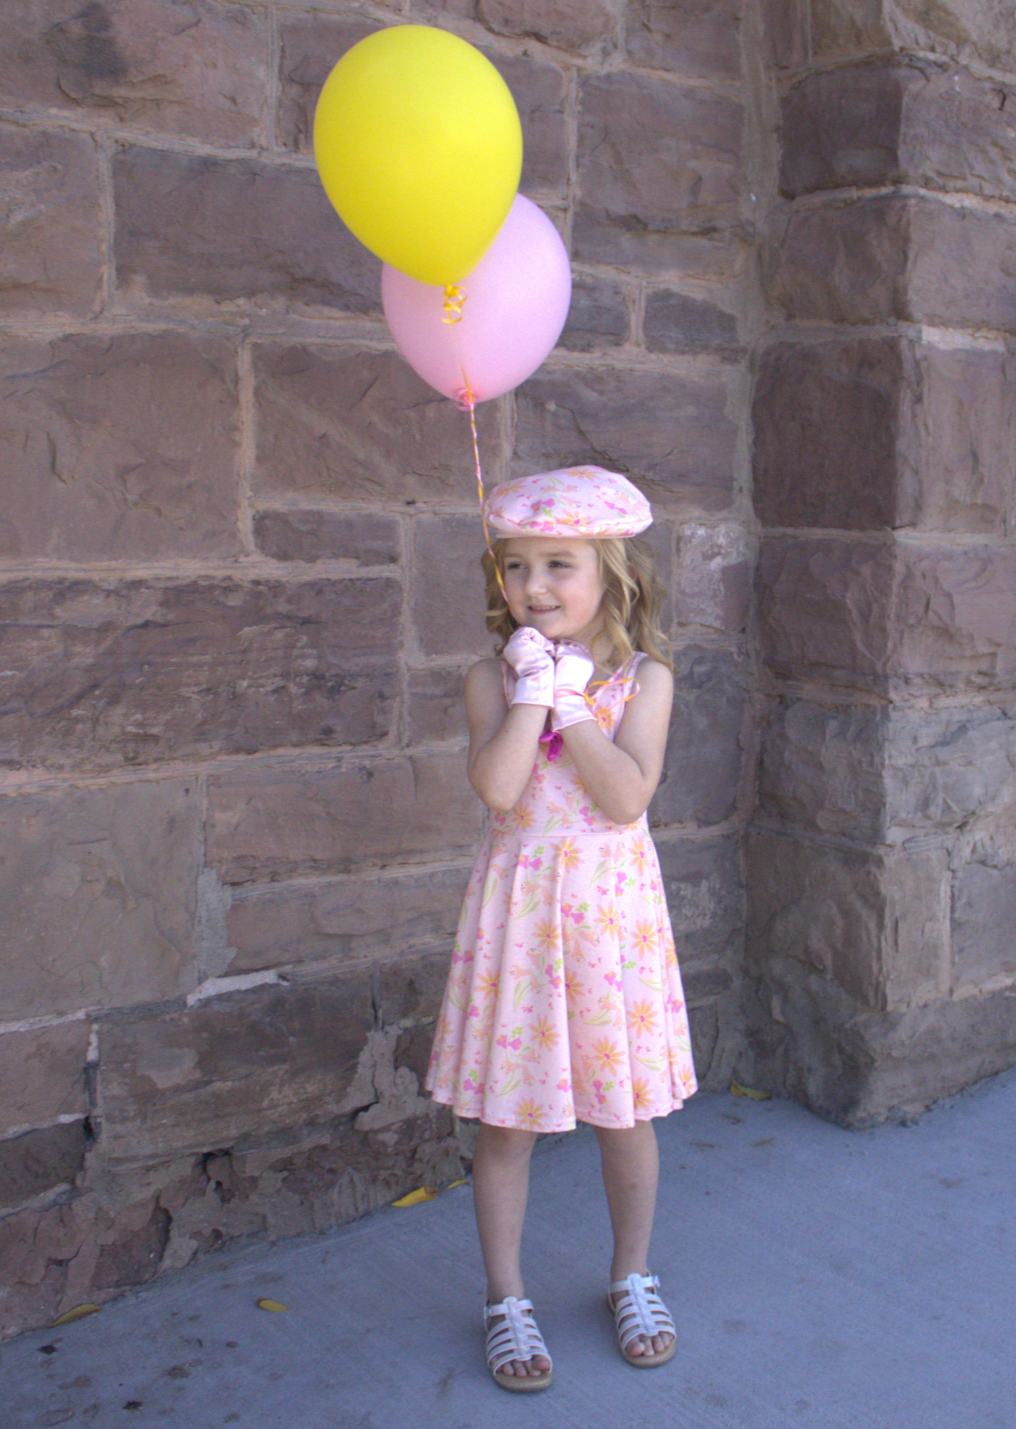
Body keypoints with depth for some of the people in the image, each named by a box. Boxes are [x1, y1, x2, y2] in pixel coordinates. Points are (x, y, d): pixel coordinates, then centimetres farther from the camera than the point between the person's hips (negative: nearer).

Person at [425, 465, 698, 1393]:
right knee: (506, 1122, 7)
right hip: (520, 906, 0)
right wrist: (532, 688, -17)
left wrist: (567, 699, -18)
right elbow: (497, 787, -19)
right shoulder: (494, 679, -3)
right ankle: (507, 1300, 26)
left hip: (612, 907, 0)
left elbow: (627, 796, -17)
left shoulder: (643, 678, -4)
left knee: (625, 1111, 13)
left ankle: (633, 1279, 35)